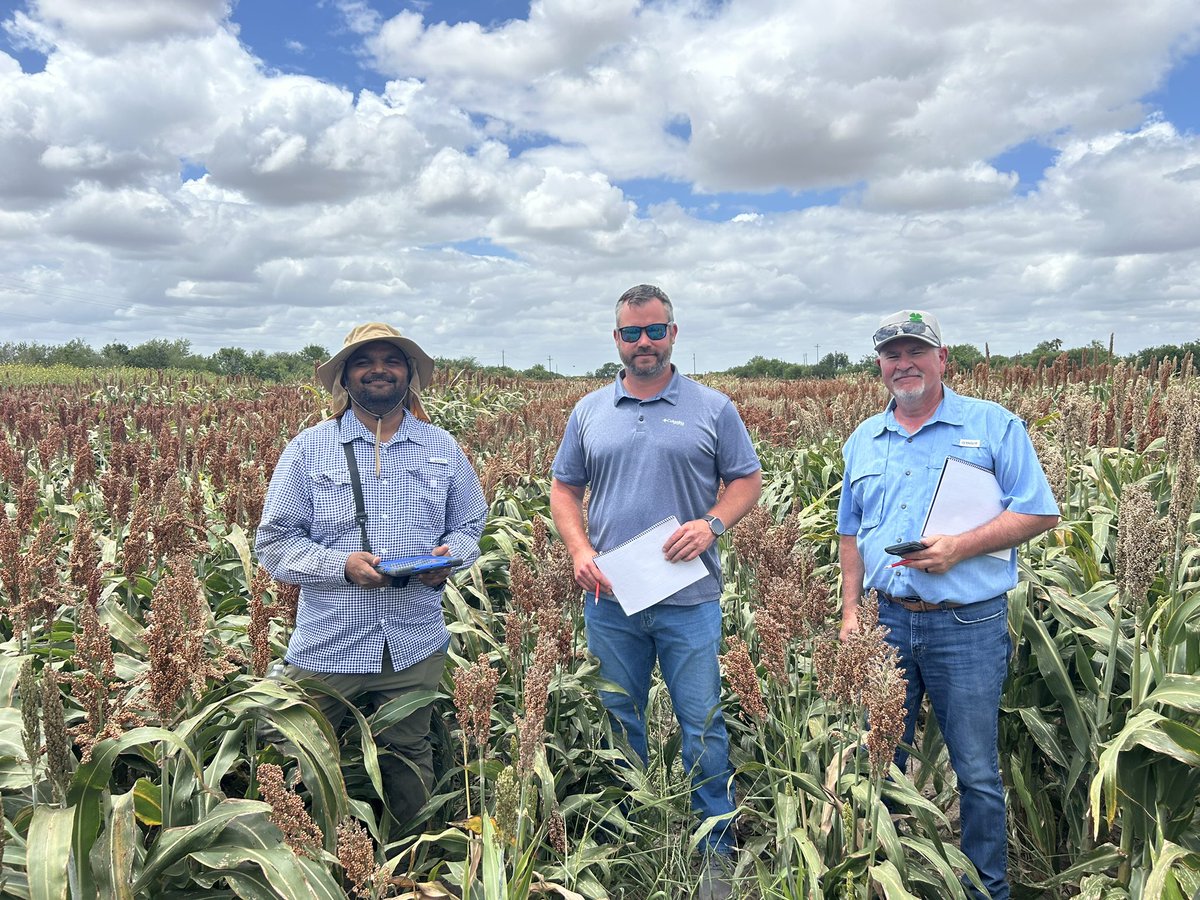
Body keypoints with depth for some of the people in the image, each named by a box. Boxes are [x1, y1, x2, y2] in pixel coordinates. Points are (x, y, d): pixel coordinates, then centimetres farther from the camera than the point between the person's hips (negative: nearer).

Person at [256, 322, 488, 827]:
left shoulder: (443, 449, 8)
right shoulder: (308, 448, 0)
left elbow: (471, 524, 15)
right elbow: (273, 543, -1)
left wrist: (449, 556, -8)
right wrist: (342, 565, -18)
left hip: (415, 648, 2)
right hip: (326, 649, -1)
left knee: (409, 764, 15)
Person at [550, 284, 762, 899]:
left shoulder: (712, 408, 2)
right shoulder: (589, 411, 9)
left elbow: (747, 480, 5)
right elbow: (565, 489, 12)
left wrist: (711, 524, -14)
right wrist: (579, 551, -4)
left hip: (689, 599, -2)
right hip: (609, 599, 3)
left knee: (703, 725, 3)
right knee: (618, 724, 14)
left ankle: (717, 850, 22)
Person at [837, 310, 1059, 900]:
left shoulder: (994, 426, -1)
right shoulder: (863, 441, 12)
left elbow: (1040, 513, -6)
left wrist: (959, 547, -18)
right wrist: (850, 612, 8)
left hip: (968, 629, -4)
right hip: (885, 623, 4)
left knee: (977, 773, 7)